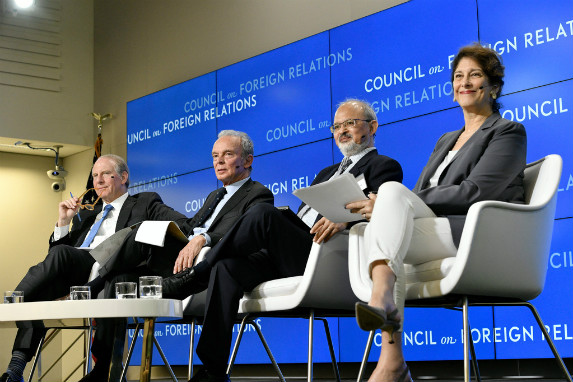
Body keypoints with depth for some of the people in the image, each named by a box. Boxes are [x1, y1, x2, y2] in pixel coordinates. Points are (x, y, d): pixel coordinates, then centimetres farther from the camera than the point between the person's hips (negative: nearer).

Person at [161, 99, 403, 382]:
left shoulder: (384, 167, 10)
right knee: (227, 267, -19)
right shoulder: (327, 173, 36)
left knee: (262, 213, -30)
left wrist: (345, 220, -30)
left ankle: (195, 276, -16)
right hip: (290, 256, 8)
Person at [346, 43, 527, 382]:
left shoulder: (508, 132, 8)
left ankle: (381, 297, -51)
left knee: (393, 189, -27)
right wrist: (367, 210, -3)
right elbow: (420, 197, 19)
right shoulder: (446, 141, 31)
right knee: (373, 230, -25)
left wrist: (393, 201, -13)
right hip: (439, 234, 6)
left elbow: (473, 192, -9)